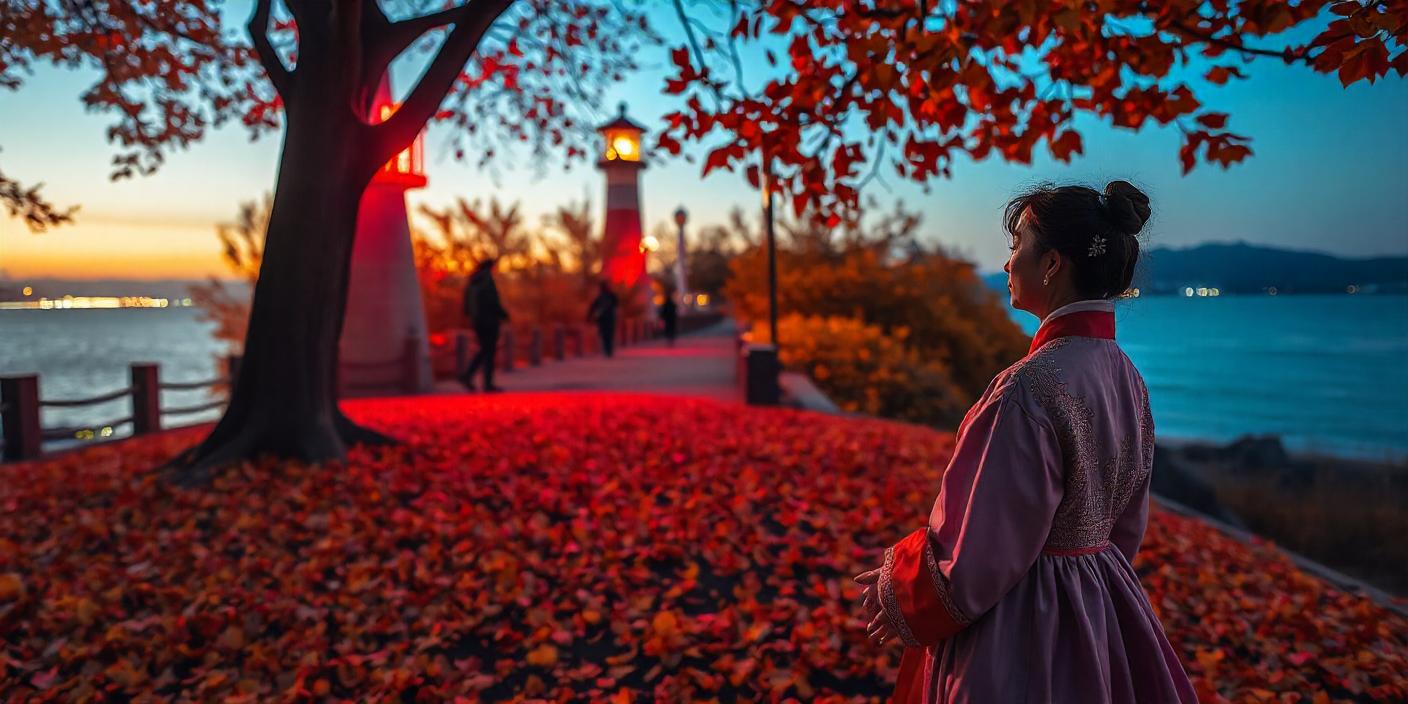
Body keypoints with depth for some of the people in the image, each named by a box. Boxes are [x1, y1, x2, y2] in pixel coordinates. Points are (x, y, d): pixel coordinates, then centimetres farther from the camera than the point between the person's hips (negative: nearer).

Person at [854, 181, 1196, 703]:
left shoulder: (1030, 387, -27)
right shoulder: (1125, 376, 0)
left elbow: (979, 549, -23)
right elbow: (1126, 526, 11)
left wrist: (897, 589, -6)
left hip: (1023, 627, -8)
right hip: (1104, 601, 8)